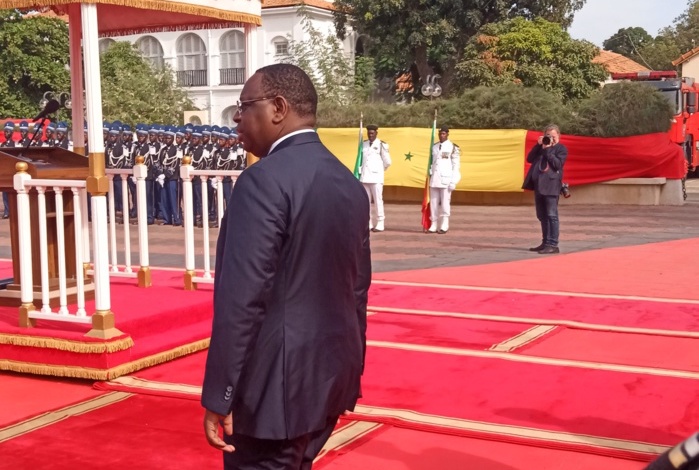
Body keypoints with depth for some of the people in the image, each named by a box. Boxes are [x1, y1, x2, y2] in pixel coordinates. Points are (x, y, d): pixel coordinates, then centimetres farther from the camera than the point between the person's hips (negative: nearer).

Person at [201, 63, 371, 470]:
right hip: (332, 375, 8)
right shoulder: (349, 183, 8)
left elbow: (242, 299, -22)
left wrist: (219, 396, -16)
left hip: (277, 382, -8)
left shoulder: (265, 180, -18)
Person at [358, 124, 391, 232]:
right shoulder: (363, 144, 11)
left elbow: (387, 162, 1)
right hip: (364, 177, 5)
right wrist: (360, 172, 9)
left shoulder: (381, 145, -4)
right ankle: (368, 223, 14)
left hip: (376, 177, -5)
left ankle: (380, 224, 1)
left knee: (378, 201, -4)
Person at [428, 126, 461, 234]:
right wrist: (430, 175, 12)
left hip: (446, 179, -5)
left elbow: (456, 165, -4)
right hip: (434, 179, 5)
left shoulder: (453, 147, -2)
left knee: (445, 202, -6)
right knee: (434, 202, 3)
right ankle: (434, 225, 8)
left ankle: (444, 225, 0)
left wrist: (453, 182, -9)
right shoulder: (434, 147, 13)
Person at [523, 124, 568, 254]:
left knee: (551, 216, -9)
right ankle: (545, 243, 17)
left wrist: (548, 150, -12)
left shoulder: (561, 149, 2)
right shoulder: (541, 147, 20)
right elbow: (529, 158, 9)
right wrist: (538, 145, 1)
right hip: (538, 185, 7)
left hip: (551, 186, -7)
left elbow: (557, 164, -13)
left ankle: (553, 245, -11)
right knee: (542, 216, 10)